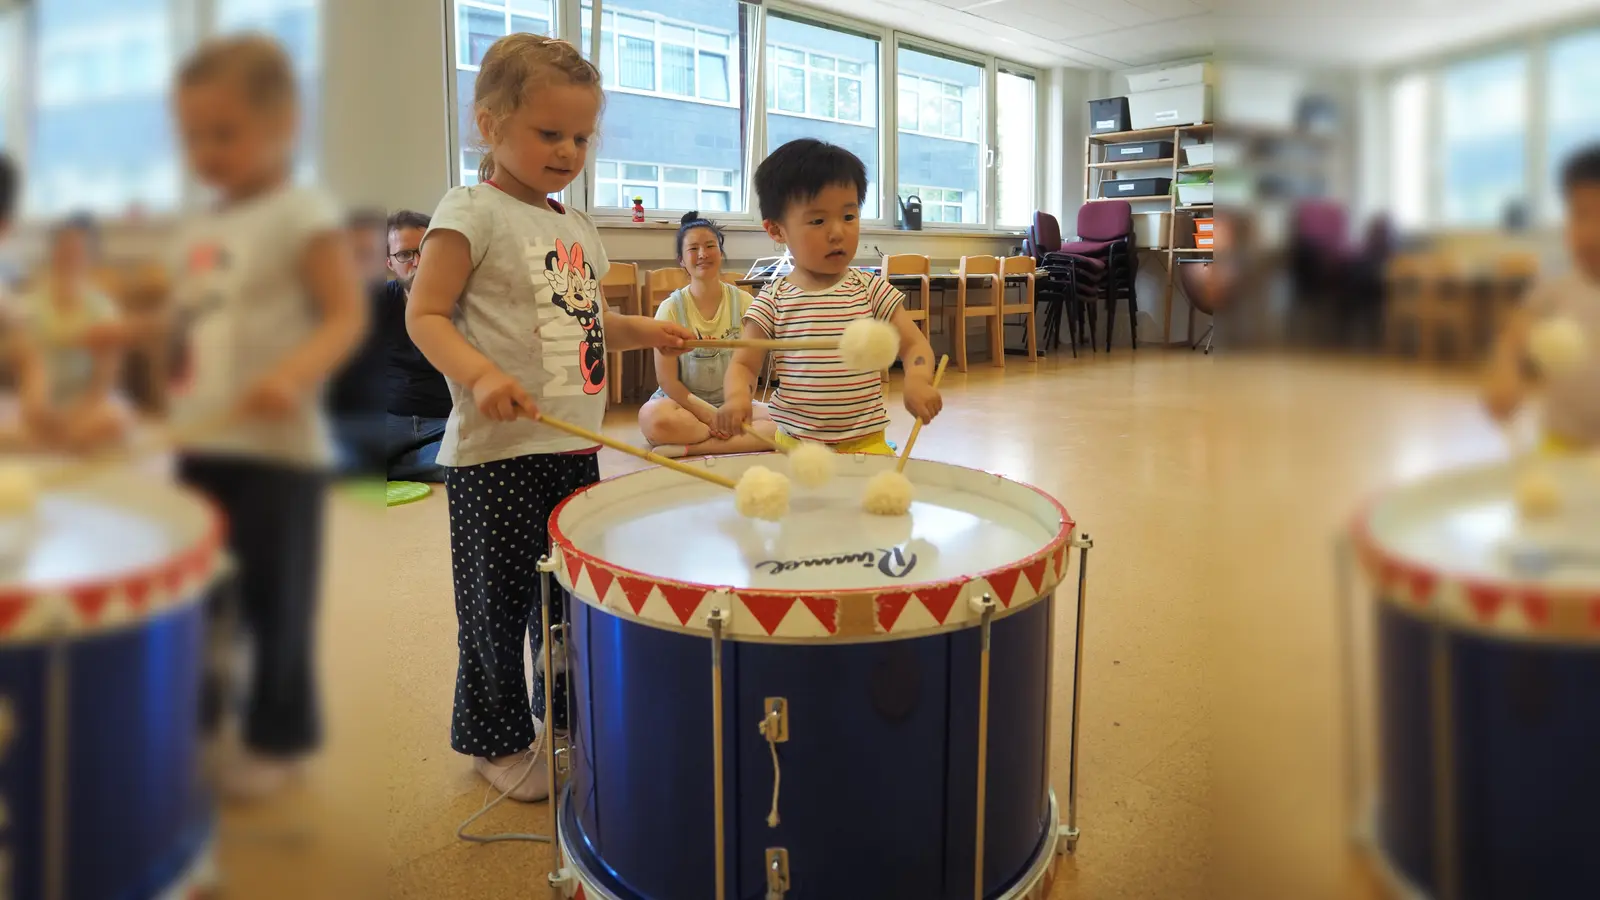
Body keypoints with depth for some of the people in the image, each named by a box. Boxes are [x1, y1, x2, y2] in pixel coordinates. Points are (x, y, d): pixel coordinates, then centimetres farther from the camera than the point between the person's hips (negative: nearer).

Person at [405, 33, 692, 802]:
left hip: (575, 445, 8)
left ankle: (569, 710, 38)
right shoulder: (473, 213, -10)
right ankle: (495, 739, 24)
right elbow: (425, 315, -14)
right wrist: (480, 374, -30)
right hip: (496, 452, -7)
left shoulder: (577, 226, 14)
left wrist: (635, 331, 7)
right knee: (499, 601, 6)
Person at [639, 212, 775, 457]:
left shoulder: (744, 303, 2)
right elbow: (667, 379, -7)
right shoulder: (671, 309, -4)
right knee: (653, 417, -37)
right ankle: (746, 438, -23)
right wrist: (709, 415, -18)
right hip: (685, 403, -2)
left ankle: (690, 447, -27)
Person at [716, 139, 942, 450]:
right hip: (791, 441, 1)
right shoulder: (773, 300, 1)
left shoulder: (871, 290, 3)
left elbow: (914, 345, 3)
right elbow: (743, 364, 3)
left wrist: (918, 381, -20)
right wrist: (738, 396, -20)